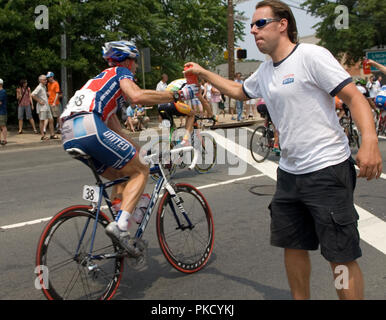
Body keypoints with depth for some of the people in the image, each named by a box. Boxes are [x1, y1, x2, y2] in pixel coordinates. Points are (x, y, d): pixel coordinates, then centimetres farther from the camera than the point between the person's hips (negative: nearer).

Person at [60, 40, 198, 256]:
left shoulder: (102, 78, 38)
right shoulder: (121, 72, 13)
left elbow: (115, 128, 35)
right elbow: (137, 96, -12)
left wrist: (135, 150, 35)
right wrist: (177, 95, -7)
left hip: (69, 137, 9)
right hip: (89, 127, -9)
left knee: (123, 176, 21)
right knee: (141, 171, -1)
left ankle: (116, 223, 13)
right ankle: (120, 225, -17)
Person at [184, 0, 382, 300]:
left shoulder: (311, 55, -11)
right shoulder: (265, 72, 13)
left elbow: (354, 97, -15)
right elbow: (238, 90, 33)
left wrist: (370, 142, -29)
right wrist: (203, 73, 30)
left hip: (328, 170, -8)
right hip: (289, 172, 8)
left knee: (341, 256, -3)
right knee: (293, 245, 16)